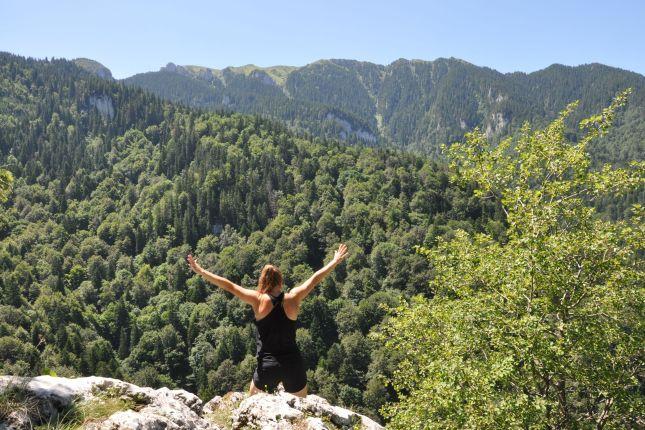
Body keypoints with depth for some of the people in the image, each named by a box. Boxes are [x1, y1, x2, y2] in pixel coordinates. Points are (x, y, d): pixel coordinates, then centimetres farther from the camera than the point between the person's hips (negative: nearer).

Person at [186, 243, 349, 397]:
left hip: (267, 366, -1)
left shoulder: (258, 300, -8)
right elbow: (315, 279, 6)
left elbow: (228, 286, -4)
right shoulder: (292, 298, -5)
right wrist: (335, 261, 18)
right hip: (293, 364, 1)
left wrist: (200, 271, 3)